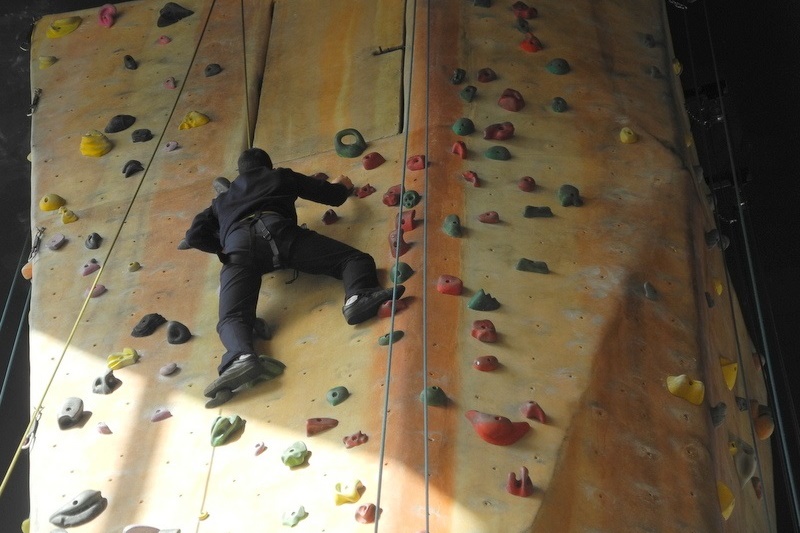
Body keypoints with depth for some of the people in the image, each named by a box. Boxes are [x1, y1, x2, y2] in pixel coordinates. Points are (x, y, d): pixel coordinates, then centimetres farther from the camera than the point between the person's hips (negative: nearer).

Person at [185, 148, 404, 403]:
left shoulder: (222, 199, 42)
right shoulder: (282, 176, 37)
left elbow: (194, 235, 29)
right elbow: (334, 196, 38)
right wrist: (342, 185, 62)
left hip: (237, 243, 2)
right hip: (275, 229, -1)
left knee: (231, 318, -11)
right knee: (355, 258, -1)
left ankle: (240, 357, -47)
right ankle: (358, 297, -36)